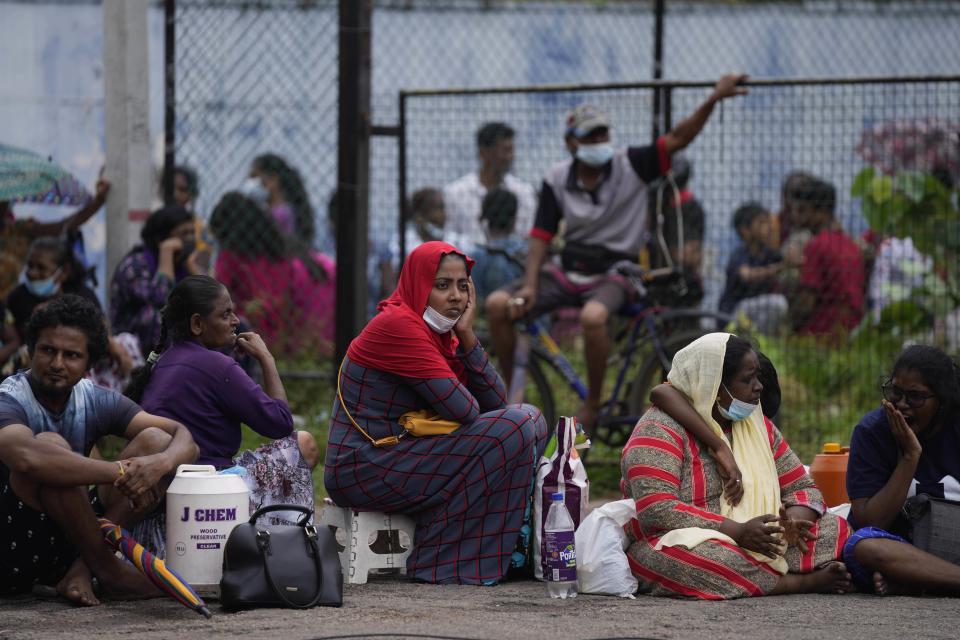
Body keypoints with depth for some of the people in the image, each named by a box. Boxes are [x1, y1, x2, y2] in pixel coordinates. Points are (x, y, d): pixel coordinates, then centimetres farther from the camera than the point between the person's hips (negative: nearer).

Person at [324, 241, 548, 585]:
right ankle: (444, 561, -16)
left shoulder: (443, 334, 14)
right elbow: (462, 410, -21)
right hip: (364, 469, -10)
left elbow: (494, 402, 5)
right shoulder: (398, 324, -16)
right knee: (512, 430, -18)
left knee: (530, 418, 9)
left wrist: (467, 336, -3)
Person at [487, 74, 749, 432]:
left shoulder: (629, 166, -7)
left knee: (592, 316, -39)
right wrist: (530, 286, -12)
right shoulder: (557, 180, 0)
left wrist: (713, 100, -30)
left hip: (614, 275, -4)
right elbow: (541, 236, 1)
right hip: (569, 273, 4)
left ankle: (592, 405, -17)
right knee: (498, 305, -15)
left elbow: (677, 140, -15)